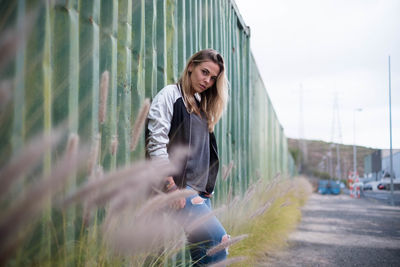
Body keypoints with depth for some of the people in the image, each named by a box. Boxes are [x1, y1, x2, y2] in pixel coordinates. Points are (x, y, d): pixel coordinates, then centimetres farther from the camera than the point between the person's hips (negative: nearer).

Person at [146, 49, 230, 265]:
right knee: (218, 241, -19)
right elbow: (156, 143, -11)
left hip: (200, 190, 8)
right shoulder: (170, 95, -1)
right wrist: (172, 187, -17)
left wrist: (207, 188, 12)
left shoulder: (202, 106, 22)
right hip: (180, 187, -8)